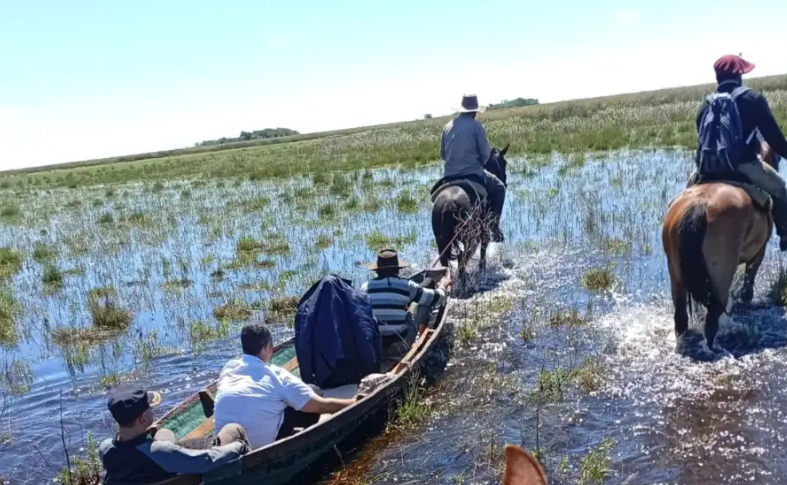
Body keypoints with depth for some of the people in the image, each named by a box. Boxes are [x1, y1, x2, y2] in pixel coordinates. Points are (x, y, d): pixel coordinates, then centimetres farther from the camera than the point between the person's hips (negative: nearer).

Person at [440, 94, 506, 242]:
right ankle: (494, 224, 8)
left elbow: (442, 154, 16)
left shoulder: (448, 126, 10)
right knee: (499, 188, 18)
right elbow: (486, 154, -5)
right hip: (472, 173, -4)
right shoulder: (476, 126, -6)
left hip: (449, 177, 5)